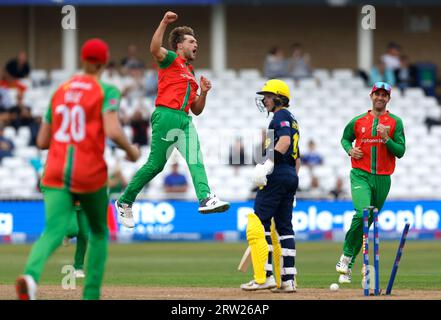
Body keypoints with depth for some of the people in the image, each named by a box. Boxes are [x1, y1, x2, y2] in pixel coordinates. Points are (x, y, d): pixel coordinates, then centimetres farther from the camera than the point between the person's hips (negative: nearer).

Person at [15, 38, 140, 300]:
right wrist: (131, 151, 1)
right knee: (99, 231, 22)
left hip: (55, 174, 3)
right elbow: (113, 131, -18)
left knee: (54, 231, -14)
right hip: (90, 174, -3)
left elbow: (42, 141, 15)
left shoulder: (60, 91, 14)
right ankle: (91, 295, 16)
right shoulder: (106, 91, -2)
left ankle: (31, 275, -46)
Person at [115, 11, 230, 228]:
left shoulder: (190, 73, 29)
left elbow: (196, 110, 29)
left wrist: (203, 93, 11)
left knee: (195, 160, -14)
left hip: (184, 120, 7)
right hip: (166, 115, -7)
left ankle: (206, 199, -32)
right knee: (155, 164, -6)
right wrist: (164, 23, -24)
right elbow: (155, 49, -18)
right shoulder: (171, 59, 7)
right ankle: (124, 202, 8)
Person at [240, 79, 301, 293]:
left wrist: (268, 164, -29)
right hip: (291, 176, 10)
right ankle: (287, 280, 6)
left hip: (278, 174, -10)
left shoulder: (281, 115, -5)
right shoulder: (292, 120, 25)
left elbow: (285, 140, -23)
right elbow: (297, 158, 26)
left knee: (259, 222, -11)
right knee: (284, 226, 9)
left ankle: (264, 276, -18)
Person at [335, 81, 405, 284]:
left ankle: (347, 267, 15)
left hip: (383, 179, 1)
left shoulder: (395, 122, 5)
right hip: (360, 175, -1)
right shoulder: (358, 121, 8)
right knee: (362, 213, -25)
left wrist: (386, 138, -16)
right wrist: (349, 150, 3)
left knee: (368, 223, 5)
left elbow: (400, 152, -1)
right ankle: (346, 255, -10)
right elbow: (345, 138, 24)